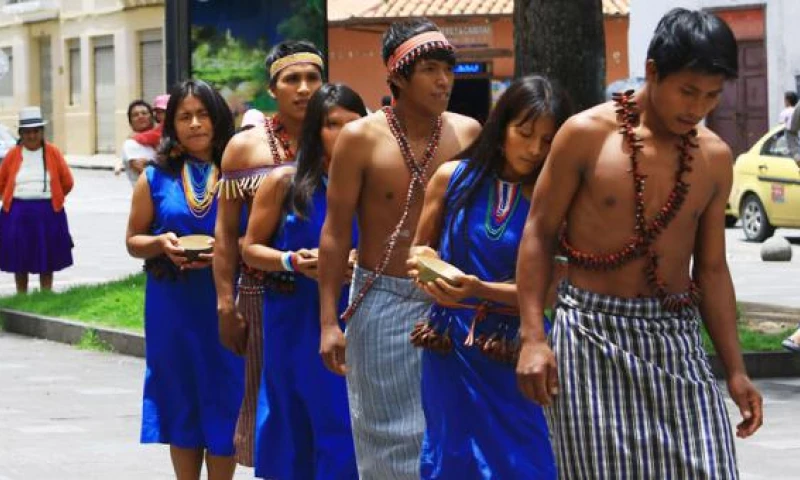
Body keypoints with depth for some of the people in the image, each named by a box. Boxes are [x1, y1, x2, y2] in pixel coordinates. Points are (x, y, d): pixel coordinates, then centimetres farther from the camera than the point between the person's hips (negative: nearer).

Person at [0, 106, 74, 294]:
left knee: (47, 260, 6)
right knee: (19, 260, 7)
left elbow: (67, 182, 5)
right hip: (18, 213, 1)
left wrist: (50, 197, 11)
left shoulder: (53, 152, -1)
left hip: (48, 213, 0)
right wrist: (19, 197, 6)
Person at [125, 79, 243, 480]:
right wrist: (161, 244, -12)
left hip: (225, 304, -1)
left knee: (224, 401, 1)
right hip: (172, 306, 1)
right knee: (182, 401, 8)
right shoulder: (156, 178, 4)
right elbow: (133, 241, 9)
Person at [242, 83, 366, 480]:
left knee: (347, 429, -5)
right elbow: (250, 249, 4)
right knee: (296, 427, 7)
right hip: (295, 324, 0)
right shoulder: (284, 182, 1)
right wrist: (292, 262, -13)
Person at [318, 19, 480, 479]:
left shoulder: (468, 133, -2)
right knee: (389, 432, 6)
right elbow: (336, 232, -6)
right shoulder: (362, 138, -9)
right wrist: (329, 320, -9)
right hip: (384, 302, -2)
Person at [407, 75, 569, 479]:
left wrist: (478, 289, -25)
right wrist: (425, 263, -9)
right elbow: (421, 249, 14)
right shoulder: (454, 178, 0)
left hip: (514, 354, -2)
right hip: (450, 348, 2)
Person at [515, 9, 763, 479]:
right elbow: (539, 233, -1)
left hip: (677, 342, 4)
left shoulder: (715, 158, 7)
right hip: (593, 337, -3)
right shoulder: (587, 135, -5)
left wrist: (736, 370, 10)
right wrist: (532, 337, -9)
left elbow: (711, 269, 13)